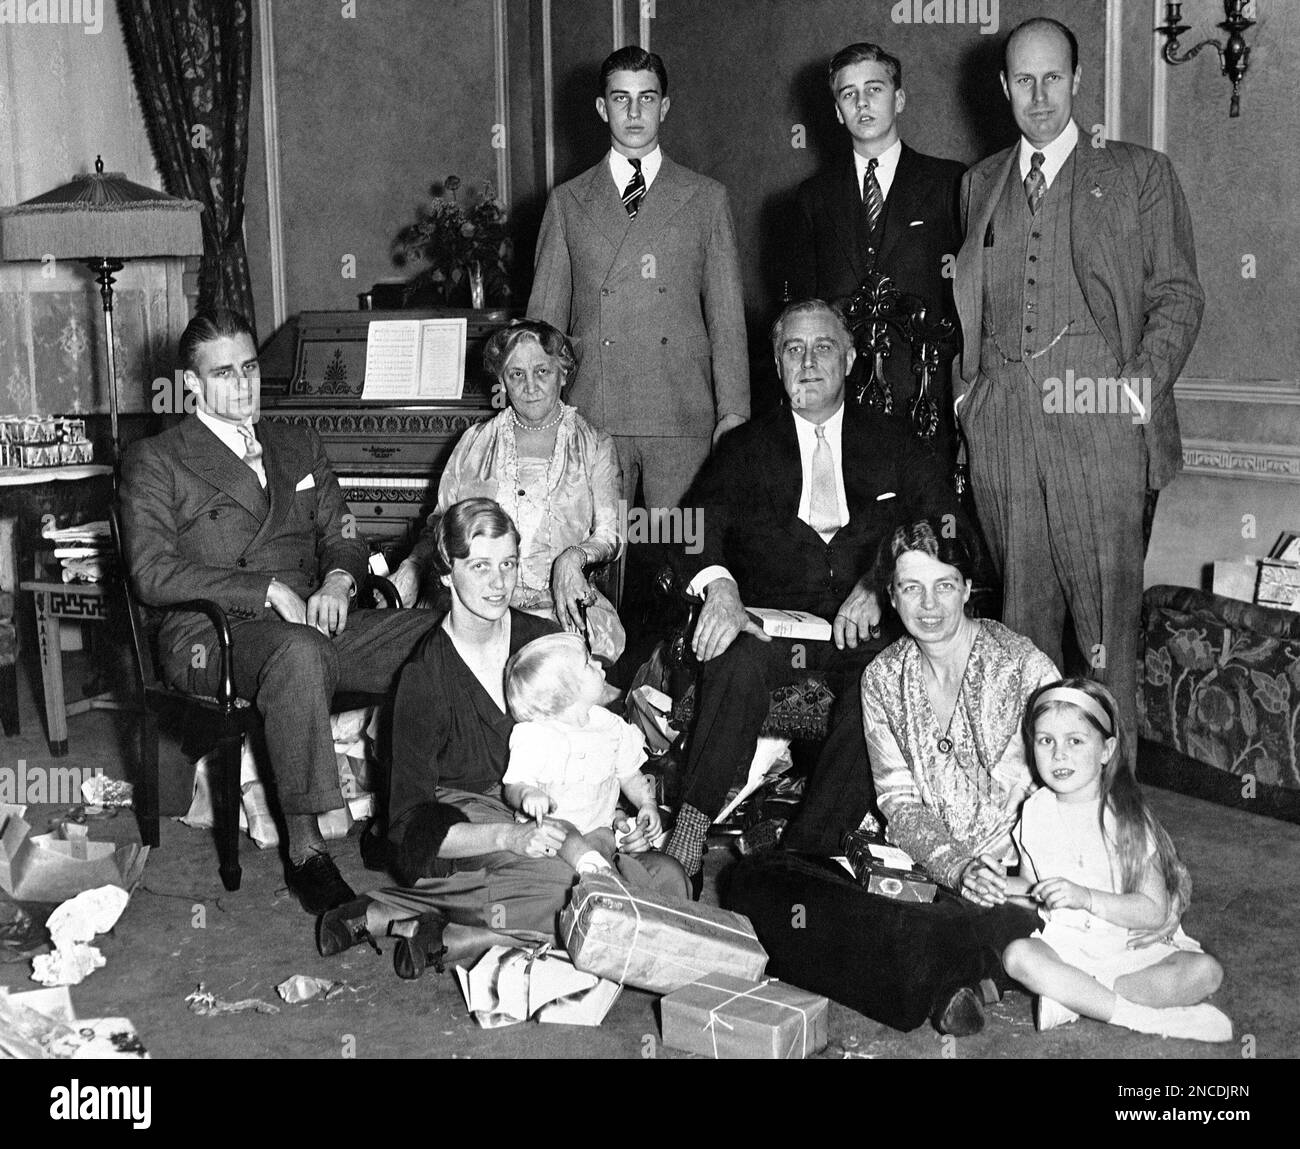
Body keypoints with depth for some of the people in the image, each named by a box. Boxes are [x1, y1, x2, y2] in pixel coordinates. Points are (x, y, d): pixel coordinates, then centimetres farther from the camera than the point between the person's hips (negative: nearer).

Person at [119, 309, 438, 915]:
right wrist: (269, 590, -16)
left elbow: (343, 535, 19)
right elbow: (152, 575, -9)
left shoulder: (297, 444, 22)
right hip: (213, 637, -5)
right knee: (302, 654, -41)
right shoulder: (155, 461, 4)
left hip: (314, 619, 5)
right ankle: (303, 847, -28)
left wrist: (337, 581, -7)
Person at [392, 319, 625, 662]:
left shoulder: (594, 446, 11)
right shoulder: (475, 443, 16)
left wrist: (574, 557, -18)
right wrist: (412, 568, -4)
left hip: (562, 606, -2)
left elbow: (609, 537, 4)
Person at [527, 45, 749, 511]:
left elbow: (727, 313, 7)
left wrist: (734, 411, -2)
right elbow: (545, 312, 10)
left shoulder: (706, 199, 10)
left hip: (683, 418, 0)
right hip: (592, 418, 0)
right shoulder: (567, 202, 11)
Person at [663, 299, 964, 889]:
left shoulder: (895, 446, 17)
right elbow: (700, 526, 3)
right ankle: (688, 832, -29)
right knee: (738, 662, -34)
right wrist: (718, 584, -20)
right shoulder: (745, 447, 18)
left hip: (865, 627, 0)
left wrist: (880, 585, -12)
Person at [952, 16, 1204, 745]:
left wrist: (1145, 380, -9)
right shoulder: (979, 184, 19)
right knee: (1022, 609, 8)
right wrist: (964, 384, 7)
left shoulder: (1140, 174, 8)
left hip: (1101, 420, -3)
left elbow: (1178, 295, 5)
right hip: (1001, 425, 3)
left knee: (1108, 605, -5)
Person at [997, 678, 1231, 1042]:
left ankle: (1074, 997, -26)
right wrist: (1005, 885, -7)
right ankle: (1149, 1017, -26)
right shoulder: (1035, 812, 1)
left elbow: (1154, 911, -15)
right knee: (1018, 955, -30)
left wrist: (1085, 898, -26)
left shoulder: (1128, 819, -11)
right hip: (1063, 947, 2)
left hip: (1131, 949, -2)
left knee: (1204, 971, -27)